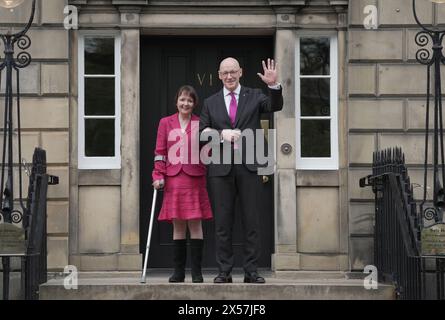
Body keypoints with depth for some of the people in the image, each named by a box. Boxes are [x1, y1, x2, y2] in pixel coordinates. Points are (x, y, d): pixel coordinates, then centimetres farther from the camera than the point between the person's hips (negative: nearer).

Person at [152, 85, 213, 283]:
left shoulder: (200, 124, 7)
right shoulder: (166, 123, 9)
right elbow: (160, 152, 6)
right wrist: (159, 176, -2)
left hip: (195, 179, -1)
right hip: (173, 179, 1)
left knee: (195, 223, -2)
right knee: (178, 225, 4)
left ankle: (197, 272, 3)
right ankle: (178, 272, 10)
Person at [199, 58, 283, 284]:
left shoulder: (254, 96, 9)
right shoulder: (211, 103, 12)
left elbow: (275, 106, -8)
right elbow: (202, 132, 5)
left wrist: (274, 85, -24)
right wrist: (222, 134, -13)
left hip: (249, 165, -1)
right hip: (221, 167, 1)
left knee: (251, 221, 1)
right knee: (222, 222, 3)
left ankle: (251, 271, 5)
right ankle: (224, 271, 8)